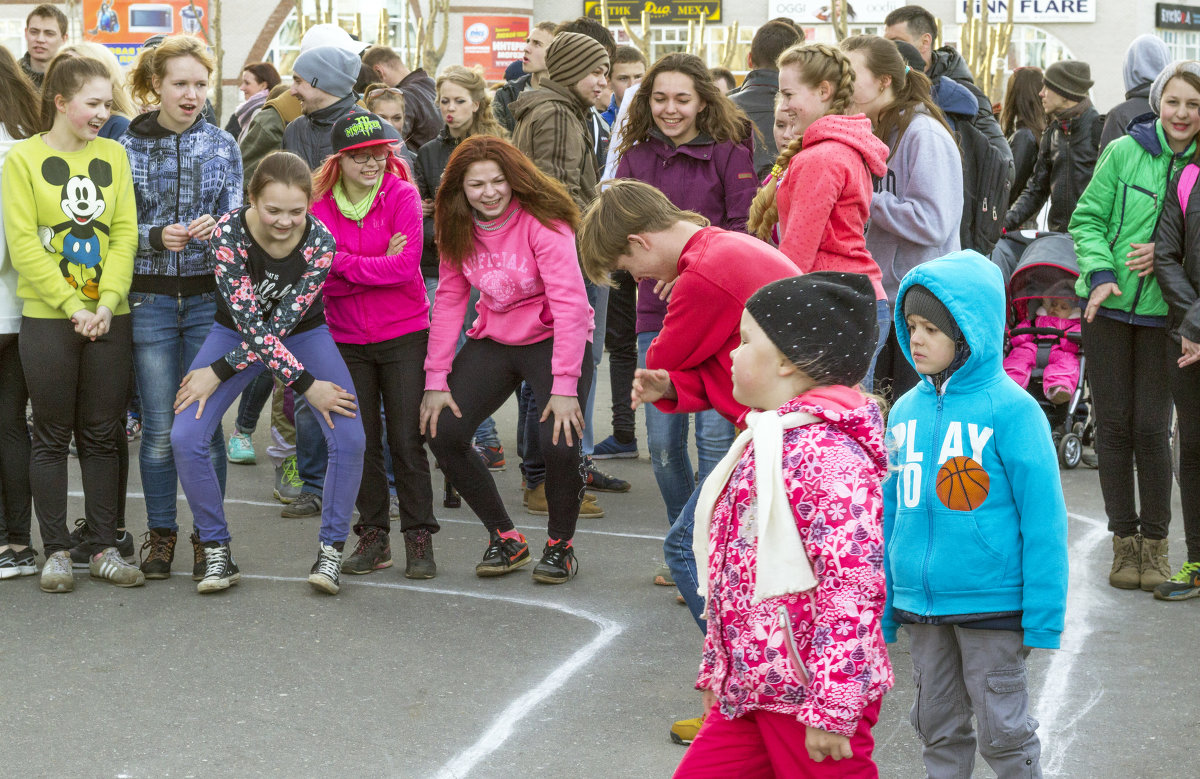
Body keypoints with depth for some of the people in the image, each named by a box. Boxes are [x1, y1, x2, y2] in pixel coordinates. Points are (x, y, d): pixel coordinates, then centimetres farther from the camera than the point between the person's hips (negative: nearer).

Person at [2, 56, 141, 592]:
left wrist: (107, 302, -11)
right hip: (46, 320, -3)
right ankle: (56, 550, 12)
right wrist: (71, 306, -15)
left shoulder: (114, 155, 8)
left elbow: (124, 233, 3)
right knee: (52, 436, 4)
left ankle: (104, 548, 15)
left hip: (109, 318, 3)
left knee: (102, 436, 7)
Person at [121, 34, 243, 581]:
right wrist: (156, 237, -17)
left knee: (205, 423, 2)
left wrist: (216, 226, -21)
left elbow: (238, 215, 1)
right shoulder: (129, 148, 2)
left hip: (210, 295, 1)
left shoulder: (223, 146, 6)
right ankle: (160, 533, 15)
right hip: (150, 299, -1)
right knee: (159, 427, 1)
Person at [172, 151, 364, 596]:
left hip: (303, 334, 0)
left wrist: (219, 372, -27)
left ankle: (331, 552, 0)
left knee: (349, 438, -18)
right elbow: (247, 321, -29)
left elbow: (282, 323, -25)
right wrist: (306, 384, -29)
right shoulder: (229, 232, -29)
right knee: (185, 437, -17)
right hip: (238, 333, 0)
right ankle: (217, 553, -1)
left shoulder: (320, 242, -26)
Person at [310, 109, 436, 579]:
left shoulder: (402, 195, -7)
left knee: (406, 439, -2)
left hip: (404, 335, -3)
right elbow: (319, 276, -9)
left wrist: (345, 266, -14)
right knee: (362, 441, 8)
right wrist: (377, 265, -16)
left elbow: (406, 266, -17)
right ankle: (373, 536, 18)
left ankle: (419, 538, 6)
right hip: (347, 340, 3)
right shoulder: (321, 204, 0)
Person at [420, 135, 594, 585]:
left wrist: (565, 386, -28)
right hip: (495, 341, 5)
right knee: (442, 432, -11)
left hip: (553, 341, -5)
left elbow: (569, 303, -23)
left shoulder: (543, 222, -19)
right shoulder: (459, 230, -2)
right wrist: (436, 379, -5)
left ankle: (560, 544, 3)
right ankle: (505, 539, 7)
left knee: (559, 443, -25)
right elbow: (448, 302, 3)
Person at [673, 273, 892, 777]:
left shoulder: (828, 454, -19)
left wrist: (830, 710, -25)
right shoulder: (764, 445, 13)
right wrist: (715, 669, 25)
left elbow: (853, 581, -25)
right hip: (748, 689, 10)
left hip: (805, 696, -10)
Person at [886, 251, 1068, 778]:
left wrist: (1042, 617, -12)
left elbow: (1043, 517, -11)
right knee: (938, 726, 16)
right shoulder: (906, 411, 4)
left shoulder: (1010, 410, -13)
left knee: (1002, 731, 4)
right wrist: (881, 606, 13)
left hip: (991, 603, -5)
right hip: (920, 605, 5)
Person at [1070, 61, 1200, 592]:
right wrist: (1100, 272, -14)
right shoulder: (1124, 152, -3)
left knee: (1151, 428, -2)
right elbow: (1087, 219, 0)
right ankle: (1124, 540, 16)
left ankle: (1154, 543, 13)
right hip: (1109, 307, 0)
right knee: (1113, 425, 4)